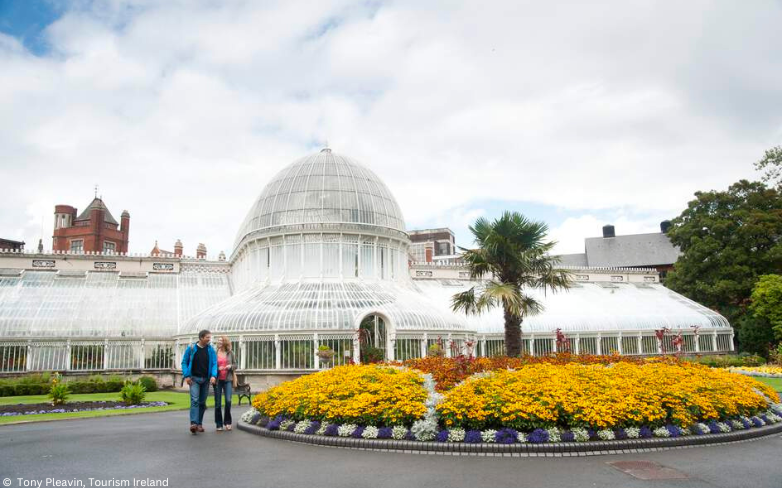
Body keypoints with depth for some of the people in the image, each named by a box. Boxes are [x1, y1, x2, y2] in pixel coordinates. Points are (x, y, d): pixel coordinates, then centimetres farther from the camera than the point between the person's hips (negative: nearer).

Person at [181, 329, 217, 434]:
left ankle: (199, 424, 16)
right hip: (194, 378, -3)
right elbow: (184, 362, 3)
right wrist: (186, 375, -7)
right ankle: (193, 423, -22)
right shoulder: (191, 348, -1)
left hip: (206, 379, 3)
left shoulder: (211, 350, 4)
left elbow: (214, 364, 1)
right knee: (195, 400, -16)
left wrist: (213, 376, -14)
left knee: (202, 402, 7)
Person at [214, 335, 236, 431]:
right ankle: (219, 424, 14)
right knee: (218, 403, 2)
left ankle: (227, 422, 7)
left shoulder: (230, 353, 7)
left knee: (228, 400, -11)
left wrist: (231, 366, -7)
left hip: (228, 380, 0)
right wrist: (217, 369, -14)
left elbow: (235, 365, 14)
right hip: (218, 380, 0)